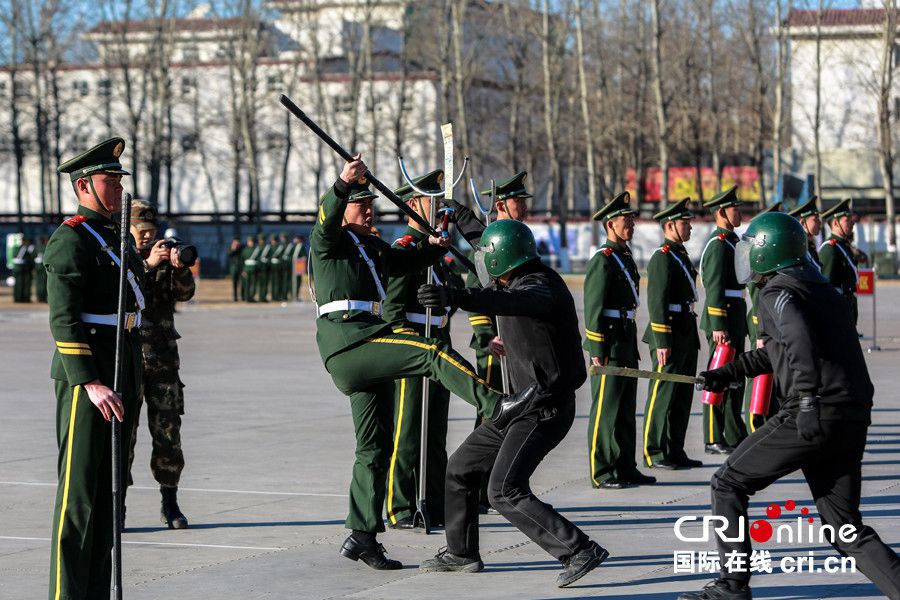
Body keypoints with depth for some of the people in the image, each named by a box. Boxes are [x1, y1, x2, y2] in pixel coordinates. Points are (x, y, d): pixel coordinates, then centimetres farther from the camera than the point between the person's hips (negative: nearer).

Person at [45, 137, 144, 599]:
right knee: (79, 492, -6)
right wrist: (90, 383, -25)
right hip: (86, 376, -9)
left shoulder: (115, 237, 18)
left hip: (122, 378, 9)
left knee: (111, 488, 12)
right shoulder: (70, 240, -11)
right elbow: (63, 319, -18)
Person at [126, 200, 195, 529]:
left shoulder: (163, 260, 15)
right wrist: (148, 265, -25)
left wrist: (180, 269, -18)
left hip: (163, 359, 4)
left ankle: (169, 503, 13)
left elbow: (184, 293, 1)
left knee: (168, 433, 4)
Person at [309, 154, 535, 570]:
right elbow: (326, 219, -22)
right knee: (432, 352, -26)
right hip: (346, 338, -9)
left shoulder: (372, 248, 25)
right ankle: (496, 407, -37)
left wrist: (431, 248, 17)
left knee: (375, 448, 8)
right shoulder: (329, 241, 0)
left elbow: (404, 262, 38)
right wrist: (344, 183, -41)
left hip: (366, 345, 9)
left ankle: (361, 536, 12)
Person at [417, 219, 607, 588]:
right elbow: (495, 294, 34)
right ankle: (461, 554, 29)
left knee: (505, 491, -20)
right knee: (461, 468, 16)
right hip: (522, 405, 10)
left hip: (544, 410, -10)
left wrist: (456, 297, -59)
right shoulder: (520, 284, 9)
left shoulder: (539, 286, -21)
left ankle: (580, 551, -20)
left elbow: (516, 302, -46)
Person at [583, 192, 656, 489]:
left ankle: (626, 469, 19)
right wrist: (597, 352, -20)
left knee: (626, 409, 13)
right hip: (609, 344, -9)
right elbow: (593, 309, -16)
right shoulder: (602, 261, -12)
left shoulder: (626, 257, 16)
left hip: (626, 344, 9)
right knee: (605, 410, -5)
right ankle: (601, 473, -2)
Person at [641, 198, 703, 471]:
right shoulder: (662, 258, -13)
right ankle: (655, 453, 1)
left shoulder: (681, 254, 17)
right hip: (670, 336, -10)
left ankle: (675, 451, 18)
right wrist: (662, 342, -22)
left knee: (682, 395, 12)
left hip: (686, 335, 10)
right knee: (663, 394, -4)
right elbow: (657, 302, -18)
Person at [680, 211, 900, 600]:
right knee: (847, 532, 11)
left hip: (813, 417, -8)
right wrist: (729, 373, 37)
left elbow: (800, 341, -25)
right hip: (853, 421, 8)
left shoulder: (778, 292, -4)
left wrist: (808, 400, -30)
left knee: (729, 484, 9)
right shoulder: (821, 288, 24)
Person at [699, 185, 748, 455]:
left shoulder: (730, 241, 18)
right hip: (723, 321, -10)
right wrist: (717, 326, -24)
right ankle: (714, 440, -2)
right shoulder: (718, 244, -14)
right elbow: (714, 288, -20)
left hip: (735, 319, 10)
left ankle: (734, 435, 22)